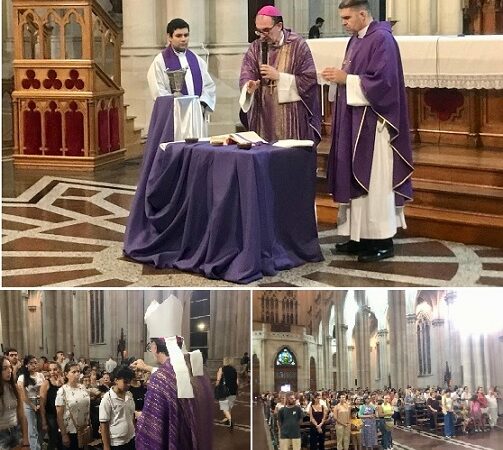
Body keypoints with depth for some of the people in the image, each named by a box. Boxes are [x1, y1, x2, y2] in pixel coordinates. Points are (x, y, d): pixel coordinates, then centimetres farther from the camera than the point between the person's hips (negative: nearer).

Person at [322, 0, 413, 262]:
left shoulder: (382, 39, -15)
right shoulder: (356, 40, 13)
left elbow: (382, 82, -22)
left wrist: (345, 78, -18)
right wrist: (339, 77, 1)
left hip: (373, 122, -9)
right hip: (354, 120, 9)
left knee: (375, 181, -5)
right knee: (355, 178, 11)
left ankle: (382, 241, 2)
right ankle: (360, 236, 17)